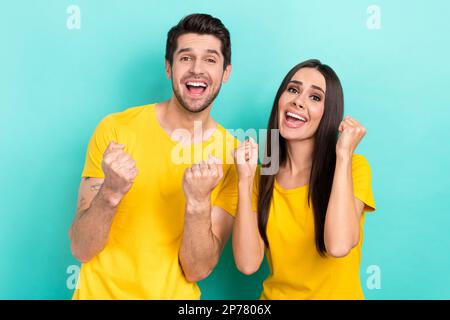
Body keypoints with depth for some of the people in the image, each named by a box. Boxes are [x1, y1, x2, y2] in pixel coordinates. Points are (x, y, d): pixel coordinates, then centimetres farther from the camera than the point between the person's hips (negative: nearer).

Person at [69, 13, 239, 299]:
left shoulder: (233, 156, -9)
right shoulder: (115, 128, -10)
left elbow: (198, 271, -11)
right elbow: (81, 249, -10)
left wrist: (199, 203, -27)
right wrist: (111, 192, -27)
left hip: (176, 295, 1)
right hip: (100, 292, 0)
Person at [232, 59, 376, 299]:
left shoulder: (354, 167, -7)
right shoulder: (261, 176, 0)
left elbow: (338, 246, -23)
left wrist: (344, 154, -19)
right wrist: (245, 179, -16)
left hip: (336, 293, -1)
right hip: (275, 294, 1)